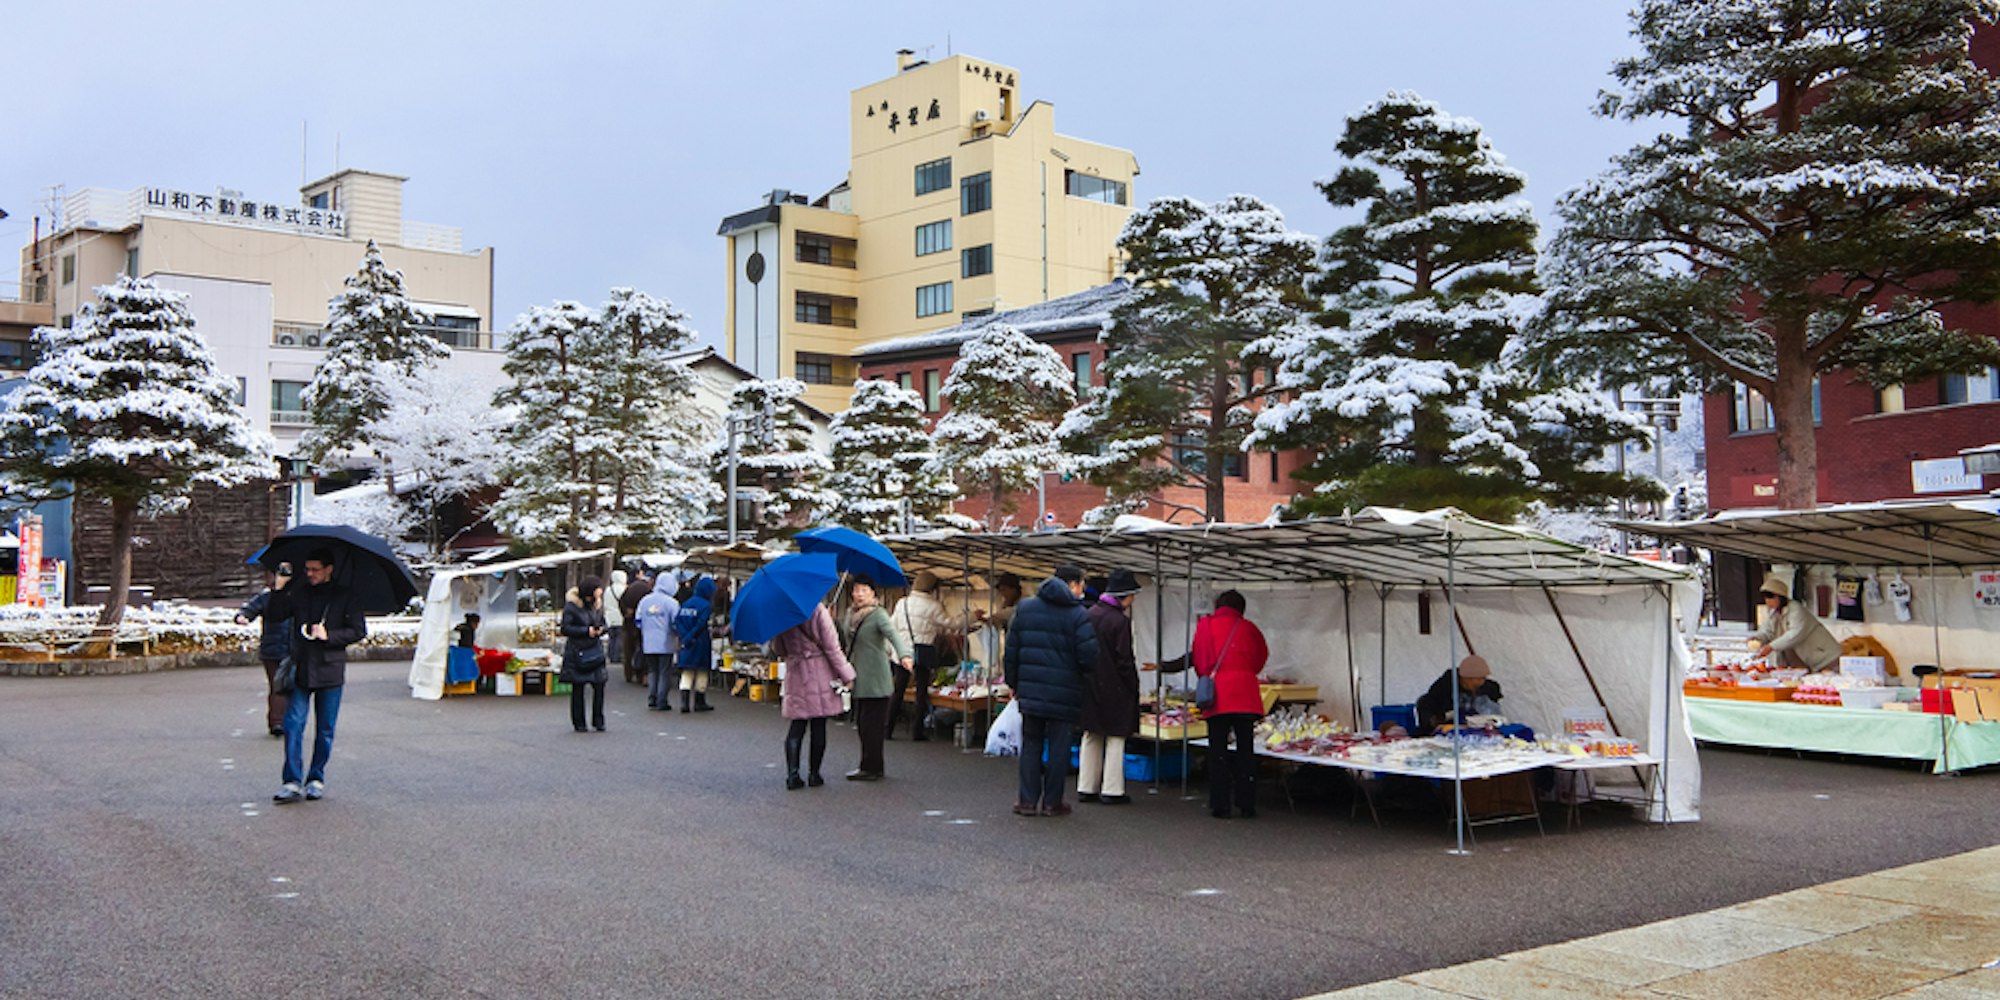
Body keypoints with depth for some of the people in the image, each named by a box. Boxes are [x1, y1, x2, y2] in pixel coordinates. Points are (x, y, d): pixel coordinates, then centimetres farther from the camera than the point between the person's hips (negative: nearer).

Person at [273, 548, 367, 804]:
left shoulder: (343, 597, 2)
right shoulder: (299, 594, 9)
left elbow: (359, 631, 0)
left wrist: (328, 636, -9)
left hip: (329, 672, -2)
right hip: (301, 670, 2)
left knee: (325, 730, 5)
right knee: (293, 725, -7)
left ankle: (316, 779, 17)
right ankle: (292, 782, -5)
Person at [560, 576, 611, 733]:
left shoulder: (597, 605, 9)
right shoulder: (571, 606, -8)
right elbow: (565, 628, -12)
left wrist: (601, 630, -6)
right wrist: (586, 631, -17)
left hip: (595, 651, 4)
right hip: (577, 653, -4)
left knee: (599, 685, -4)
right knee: (578, 689, 3)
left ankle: (598, 720, 9)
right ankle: (579, 723, 13)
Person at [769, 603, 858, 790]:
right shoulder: (818, 611, -14)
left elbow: (777, 650, 8)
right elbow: (832, 647, -11)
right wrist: (845, 674, -3)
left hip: (795, 675, 3)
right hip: (820, 673, -3)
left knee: (797, 726, 9)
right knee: (819, 726, 6)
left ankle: (792, 775, 1)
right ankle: (814, 774, 11)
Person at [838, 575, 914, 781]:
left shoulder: (878, 614, -10)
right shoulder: (851, 614, 13)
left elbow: (893, 634, -26)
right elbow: (844, 639, 20)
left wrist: (904, 655, -41)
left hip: (875, 679, -8)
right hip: (859, 679, 8)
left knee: (871, 724, -4)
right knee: (862, 724, 11)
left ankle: (871, 768, 3)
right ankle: (870, 767, 20)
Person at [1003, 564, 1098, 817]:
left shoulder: (1024, 607, 7)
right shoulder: (1077, 614, -8)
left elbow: (1011, 651, 7)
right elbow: (1089, 656, -14)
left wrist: (1013, 684, 15)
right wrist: (1080, 671, 9)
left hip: (1030, 689, 4)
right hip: (1063, 692, -4)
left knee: (1031, 744, 12)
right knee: (1058, 746, 6)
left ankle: (1028, 800, 11)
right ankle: (1052, 802, 10)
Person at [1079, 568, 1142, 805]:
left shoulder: (1090, 614, 4)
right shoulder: (1120, 620, -16)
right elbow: (1124, 660, -15)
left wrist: (1087, 677, 15)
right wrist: (1134, 687, -4)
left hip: (1090, 687, 6)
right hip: (1114, 688, -6)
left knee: (1091, 737, 14)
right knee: (1116, 738, 3)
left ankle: (1086, 788, 17)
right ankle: (1112, 790, 4)